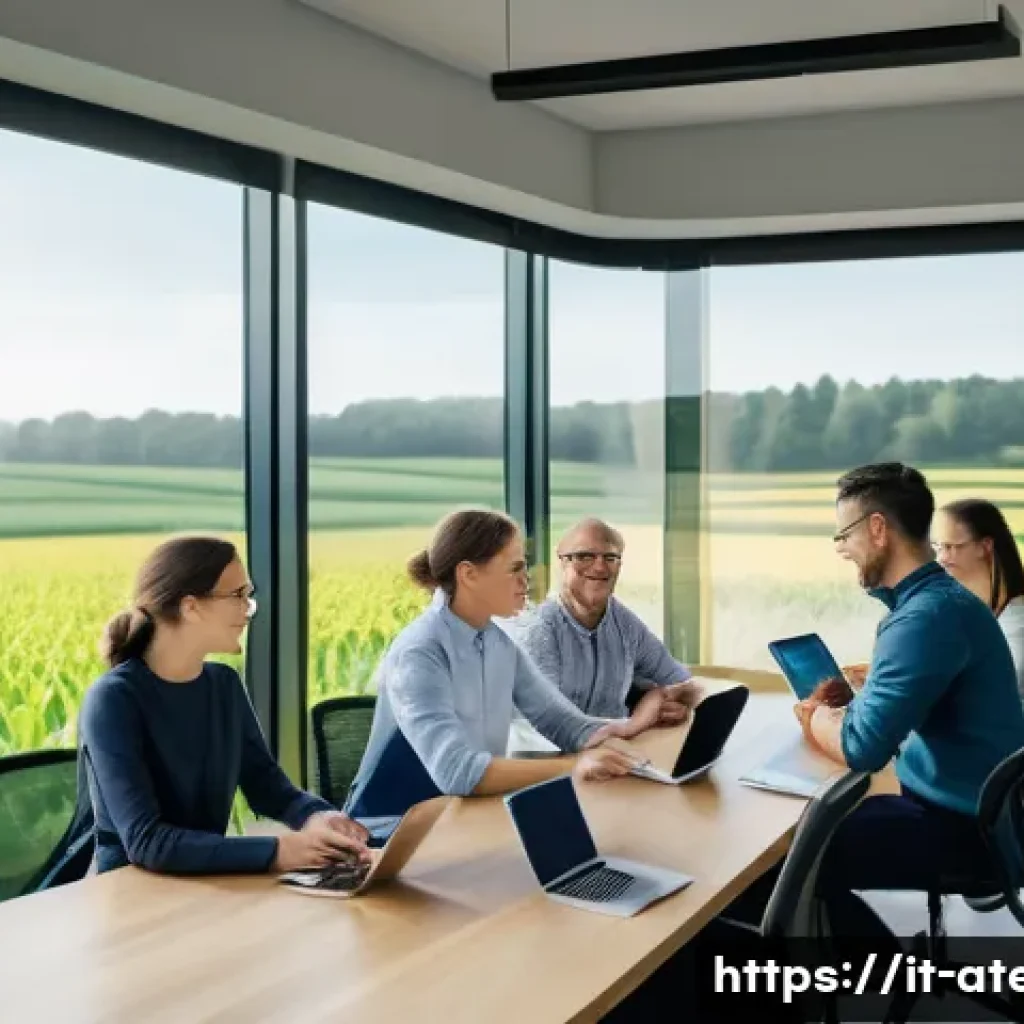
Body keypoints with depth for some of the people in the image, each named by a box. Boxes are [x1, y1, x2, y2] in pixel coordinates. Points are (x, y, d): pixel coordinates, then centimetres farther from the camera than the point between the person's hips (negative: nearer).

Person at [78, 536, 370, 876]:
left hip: (209, 882, 5)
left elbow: (263, 780, 7)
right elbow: (145, 842, -24)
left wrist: (315, 816, -14)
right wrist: (276, 852, -30)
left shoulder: (225, 683, 3)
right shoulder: (113, 699, -18)